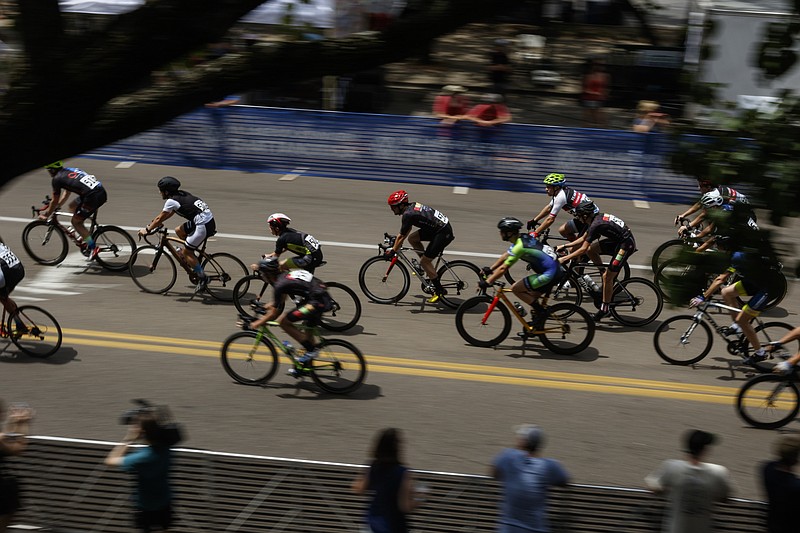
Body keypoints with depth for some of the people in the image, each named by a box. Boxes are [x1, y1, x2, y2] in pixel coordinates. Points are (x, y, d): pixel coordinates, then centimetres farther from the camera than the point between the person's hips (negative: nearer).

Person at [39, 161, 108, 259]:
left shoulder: (57, 179, 0)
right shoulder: (68, 170, 24)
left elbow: (55, 202, 9)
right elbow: (66, 194, 35)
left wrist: (46, 215, 24)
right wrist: (56, 207, 44)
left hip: (93, 197, -8)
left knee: (75, 221, 7)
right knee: (72, 206, 26)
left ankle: (93, 247, 6)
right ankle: (85, 237, 29)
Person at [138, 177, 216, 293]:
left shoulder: (171, 201, -8)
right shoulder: (181, 194, 17)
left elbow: (159, 219, -1)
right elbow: (170, 213, 29)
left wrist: (147, 229, 11)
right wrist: (152, 224, 33)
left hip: (204, 226, -9)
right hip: (210, 220, 9)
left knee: (186, 252, 1)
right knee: (179, 230, 22)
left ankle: (202, 278, 0)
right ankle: (191, 259, 26)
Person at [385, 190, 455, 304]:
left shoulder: (408, 215, -18)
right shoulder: (412, 206, 10)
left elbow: (402, 236, -13)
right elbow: (407, 230, 24)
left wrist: (393, 251, -5)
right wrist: (397, 241, 30)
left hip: (444, 233, -10)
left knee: (424, 261, -5)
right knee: (412, 238, 12)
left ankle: (439, 290, 3)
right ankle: (427, 267, 21)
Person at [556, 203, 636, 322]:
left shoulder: (596, 225, -22)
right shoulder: (596, 218, 6)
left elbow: (583, 249, -23)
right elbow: (583, 238, 18)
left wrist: (563, 259, -18)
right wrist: (565, 246, 16)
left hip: (626, 245, -10)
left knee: (607, 276, -7)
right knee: (590, 249, 6)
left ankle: (604, 309, 4)